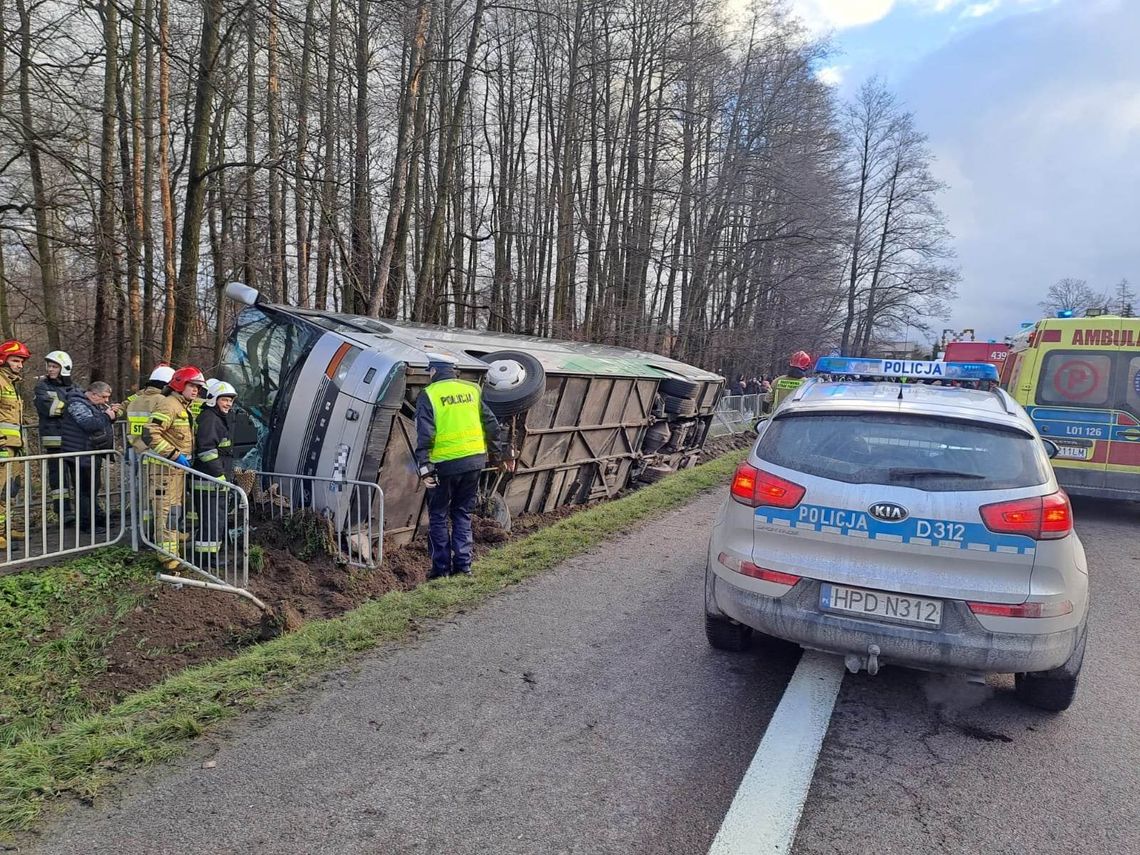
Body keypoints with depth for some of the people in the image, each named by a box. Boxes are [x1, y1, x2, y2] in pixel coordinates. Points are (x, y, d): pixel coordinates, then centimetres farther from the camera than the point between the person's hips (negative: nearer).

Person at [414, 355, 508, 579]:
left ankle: (441, 568, 12)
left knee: (438, 517, 10)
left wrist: (424, 468, -12)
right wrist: (499, 455, 16)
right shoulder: (473, 390, 8)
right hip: (475, 461, 4)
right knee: (463, 514, 17)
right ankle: (463, 564, 14)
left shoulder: (428, 395, -4)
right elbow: (491, 425, 8)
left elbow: (424, 435, -12)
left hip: (445, 464, -4)